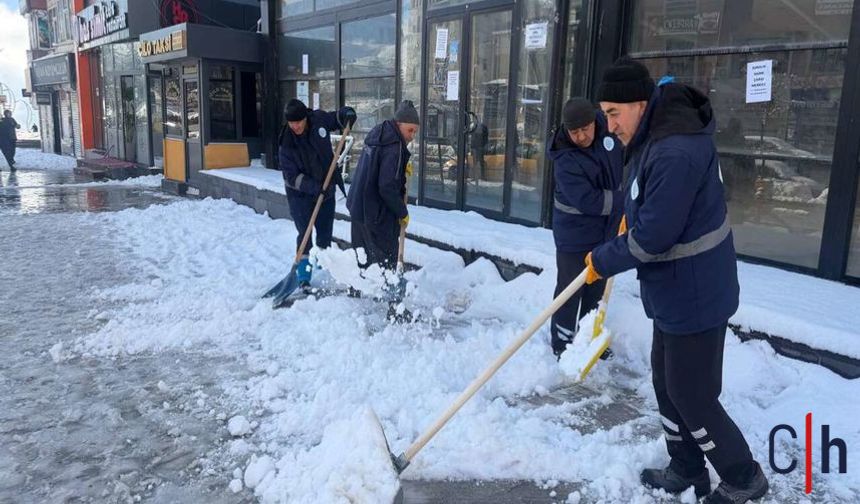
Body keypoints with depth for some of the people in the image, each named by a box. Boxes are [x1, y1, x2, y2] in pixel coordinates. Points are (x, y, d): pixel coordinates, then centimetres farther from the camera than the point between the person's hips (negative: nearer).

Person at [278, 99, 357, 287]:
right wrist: (315, 188, -30)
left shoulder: (319, 120, -12)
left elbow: (338, 118, 6)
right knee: (304, 233, -9)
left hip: (326, 188, 4)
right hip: (300, 193, -3)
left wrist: (347, 114, -17)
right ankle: (303, 276, 0)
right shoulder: (286, 144, -19)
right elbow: (292, 176, -19)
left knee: (325, 232, 12)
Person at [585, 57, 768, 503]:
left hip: (694, 297, -10)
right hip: (674, 293, 10)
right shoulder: (653, 138, 5)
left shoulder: (676, 153, -28)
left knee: (692, 397, 4)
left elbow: (652, 237, -27)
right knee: (666, 384, 19)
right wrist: (632, 216, 9)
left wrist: (602, 261, -14)